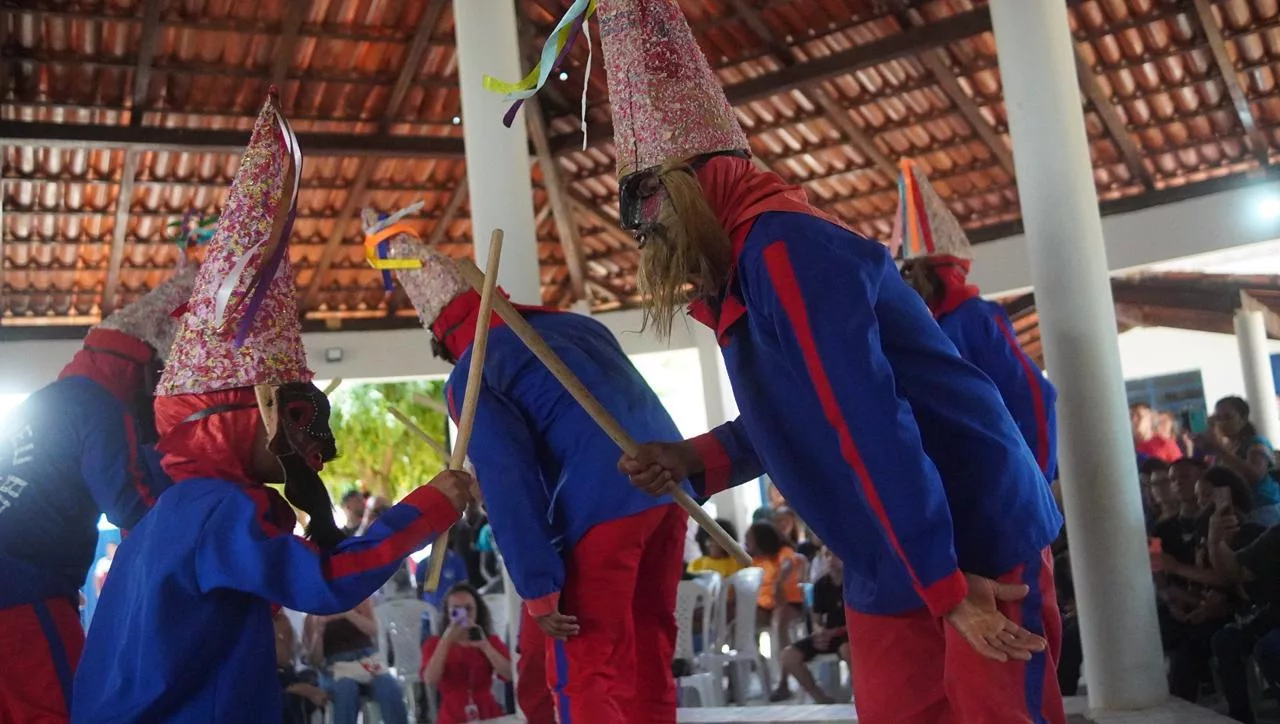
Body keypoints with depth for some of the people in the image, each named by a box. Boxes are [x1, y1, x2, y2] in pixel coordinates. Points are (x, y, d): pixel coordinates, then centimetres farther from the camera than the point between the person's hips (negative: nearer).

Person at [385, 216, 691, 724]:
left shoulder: (471, 376, 0)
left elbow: (505, 483, -10)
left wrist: (537, 587, -8)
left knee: (586, 676, 3)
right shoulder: (575, 324, 20)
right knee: (648, 660, 16)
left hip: (602, 506, -7)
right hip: (668, 486, 7)